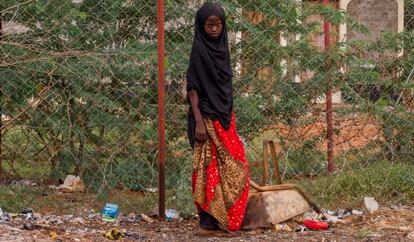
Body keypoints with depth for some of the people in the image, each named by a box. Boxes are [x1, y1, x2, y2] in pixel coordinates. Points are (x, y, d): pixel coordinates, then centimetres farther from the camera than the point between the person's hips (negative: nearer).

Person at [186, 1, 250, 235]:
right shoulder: (199, 50, -9)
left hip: (225, 118, 8)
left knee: (234, 168, 8)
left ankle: (225, 218, 15)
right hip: (208, 119, -8)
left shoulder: (221, 47, 12)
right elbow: (192, 87, -13)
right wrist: (198, 121, -20)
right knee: (212, 169, -6)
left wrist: (231, 116, 17)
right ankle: (209, 220, -1)